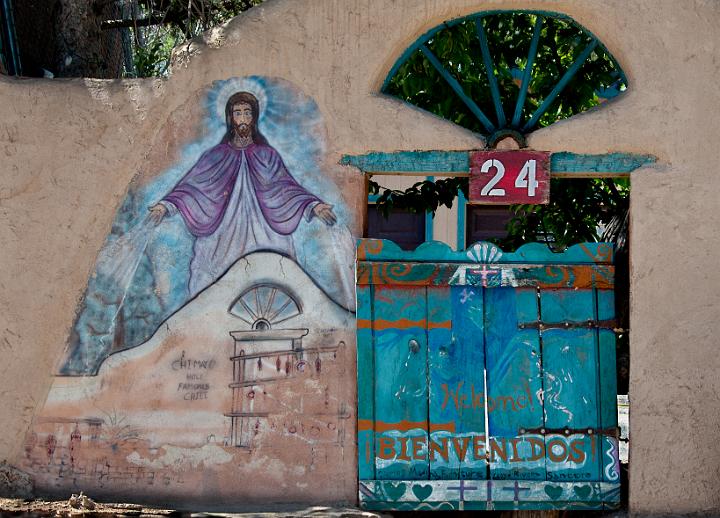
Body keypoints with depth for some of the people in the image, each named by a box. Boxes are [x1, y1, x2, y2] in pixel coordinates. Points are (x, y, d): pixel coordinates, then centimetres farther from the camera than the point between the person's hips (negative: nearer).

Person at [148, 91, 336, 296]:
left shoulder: (267, 155, 8)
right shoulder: (216, 156, 8)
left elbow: (285, 187, 1)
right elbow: (192, 184, 0)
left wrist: (313, 206, -16)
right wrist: (166, 205, -16)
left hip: (260, 239, 0)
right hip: (223, 239, 0)